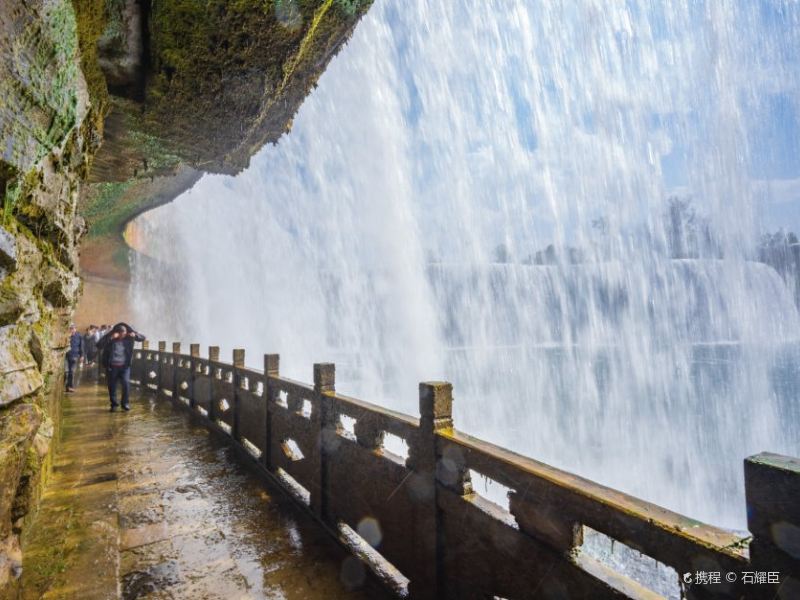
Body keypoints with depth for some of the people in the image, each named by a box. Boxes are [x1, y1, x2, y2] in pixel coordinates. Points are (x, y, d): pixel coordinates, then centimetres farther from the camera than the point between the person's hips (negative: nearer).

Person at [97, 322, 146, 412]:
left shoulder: (128, 337, 0)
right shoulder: (109, 337, -7)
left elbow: (143, 338, 4)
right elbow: (99, 345, -22)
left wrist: (135, 335, -17)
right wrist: (111, 338, -32)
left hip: (125, 366, 1)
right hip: (112, 366, 0)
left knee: (126, 383, -12)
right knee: (112, 386, 6)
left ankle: (125, 403, 4)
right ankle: (114, 404, 22)